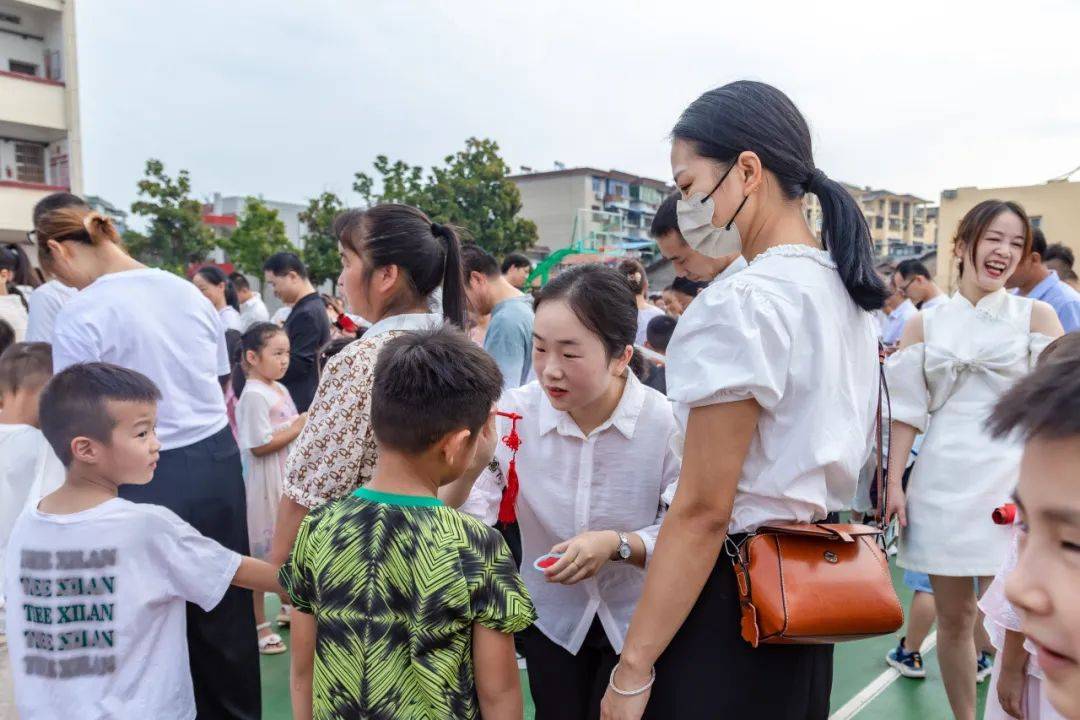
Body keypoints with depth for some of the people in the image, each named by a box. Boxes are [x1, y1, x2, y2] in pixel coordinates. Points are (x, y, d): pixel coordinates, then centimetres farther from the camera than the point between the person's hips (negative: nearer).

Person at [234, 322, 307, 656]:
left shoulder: (280, 389, 9)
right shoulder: (253, 395, -18)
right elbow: (259, 445, -23)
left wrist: (305, 427, 1)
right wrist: (299, 427, -18)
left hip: (287, 479, 9)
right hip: (264, 484, -9)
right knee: (259, 552, 3)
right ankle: (258, 624, 16)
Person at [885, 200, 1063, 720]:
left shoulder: (1036, 316, 4)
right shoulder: (924, 325, 7)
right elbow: (907, 410, 5)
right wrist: (894, 483, -2)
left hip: (1010, 482, -1)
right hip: (942, 481, 1)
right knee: (952, 618, 10)